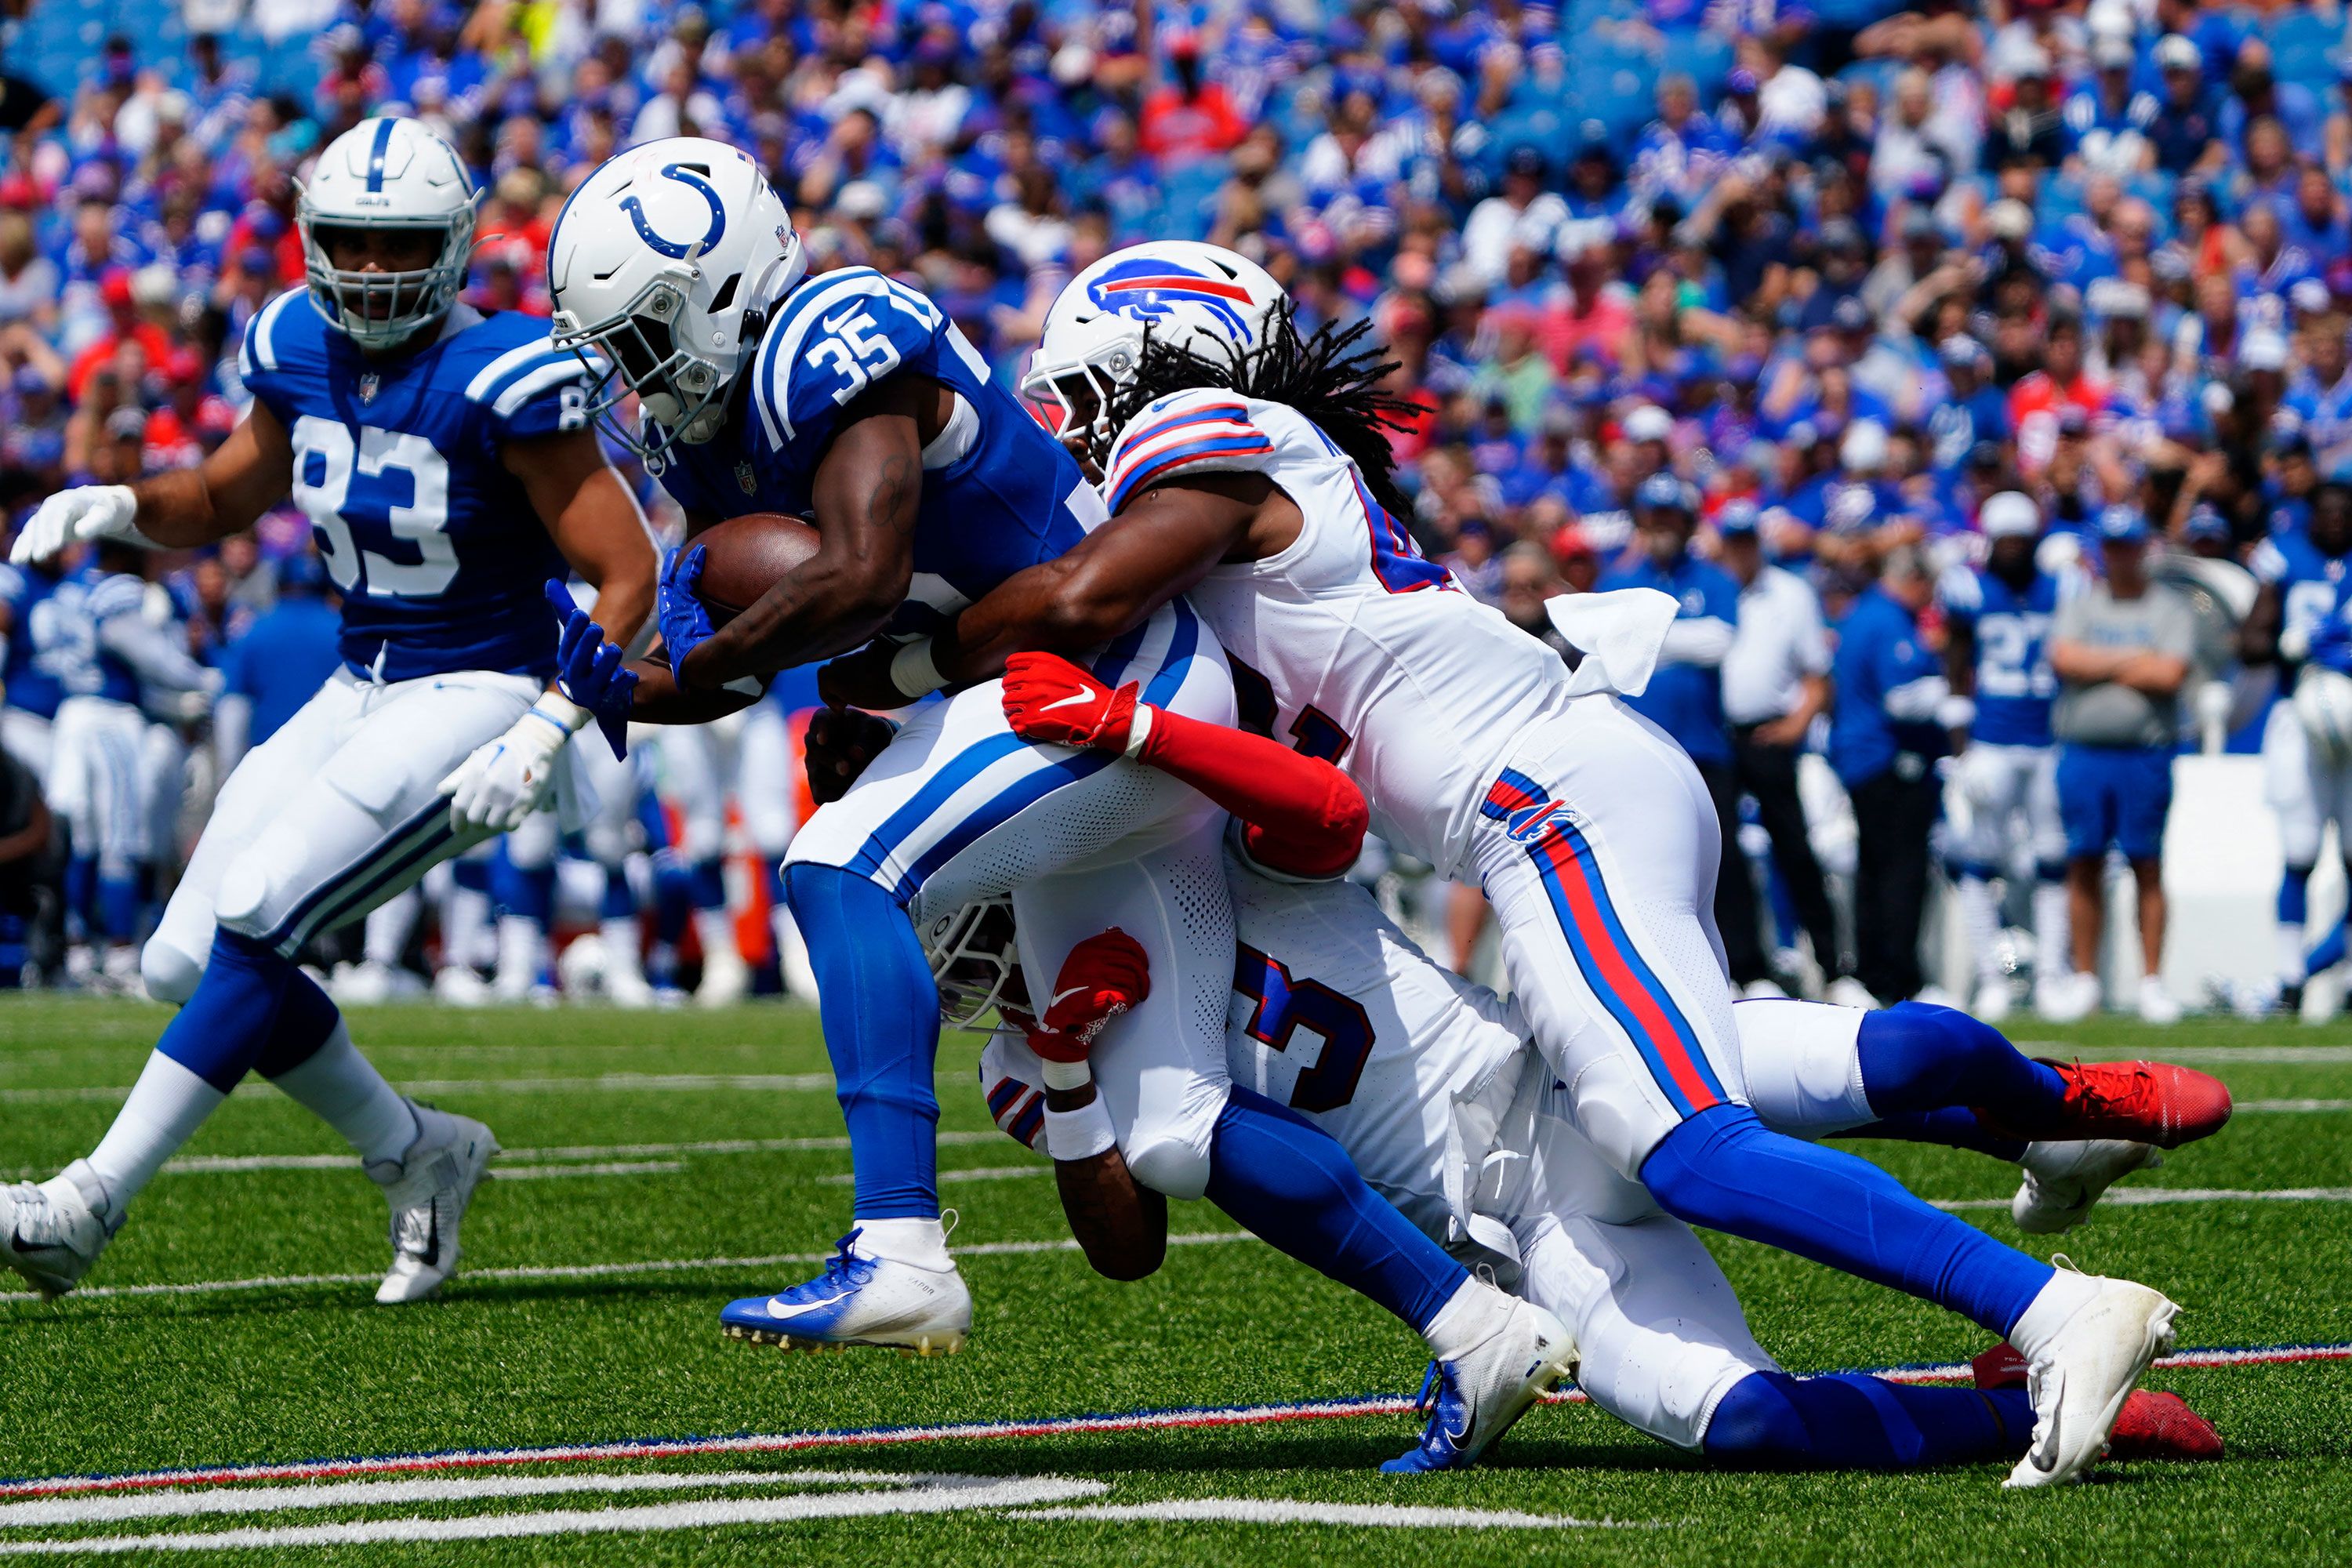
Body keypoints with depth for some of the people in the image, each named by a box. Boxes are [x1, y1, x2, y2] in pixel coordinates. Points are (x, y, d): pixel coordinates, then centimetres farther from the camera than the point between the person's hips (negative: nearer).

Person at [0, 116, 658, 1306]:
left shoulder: (501, 386, -19)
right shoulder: (300, 352, 1)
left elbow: (627, 581, -17)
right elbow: (227, 498, 19)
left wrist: (540, 736, -26)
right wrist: (124, 508, -2)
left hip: (478, 695, -8)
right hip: (357, 693, 8)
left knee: (252, 923, -21)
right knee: (187, 963, 1)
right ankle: (414, 1155, 18)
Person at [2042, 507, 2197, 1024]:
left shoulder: (2170, 609, 5)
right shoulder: (2079, 606, 12)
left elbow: (2170, 675, -10)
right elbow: (2064, 658, -7)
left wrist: (2099, 666, -3)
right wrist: (2134, 660, -7)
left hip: (2146, 754, -2)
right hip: (2083, 753, 2)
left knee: (2147, 867, 0)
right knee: (2084, 865, 3)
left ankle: (2152, 981, 3)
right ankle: (2084, 979, 9)